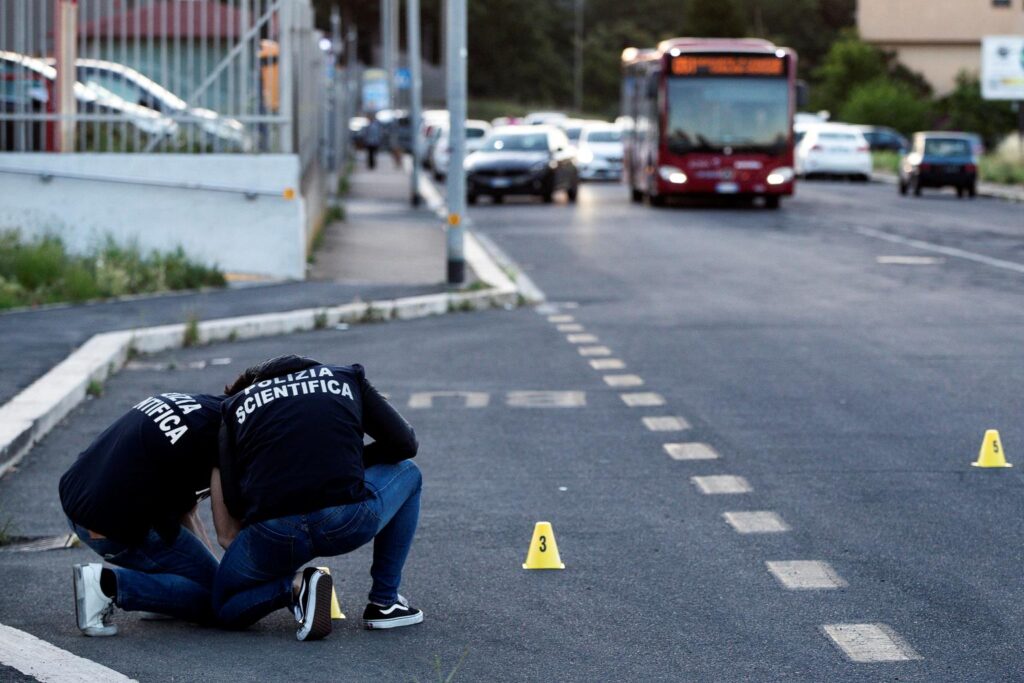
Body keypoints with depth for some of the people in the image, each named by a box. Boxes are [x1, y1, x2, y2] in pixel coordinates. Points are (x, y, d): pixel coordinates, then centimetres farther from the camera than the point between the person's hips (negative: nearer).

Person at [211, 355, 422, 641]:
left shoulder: (235, 404, 23)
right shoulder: (346, 377, 24)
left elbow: (233, 501, 12)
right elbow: (405, 443, 18)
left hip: (271, 535, 1)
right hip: (349, 521, 0)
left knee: (225, 607, 31)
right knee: (406, 473, 34)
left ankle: (294, 586, 1)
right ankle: (385, 602, 26)